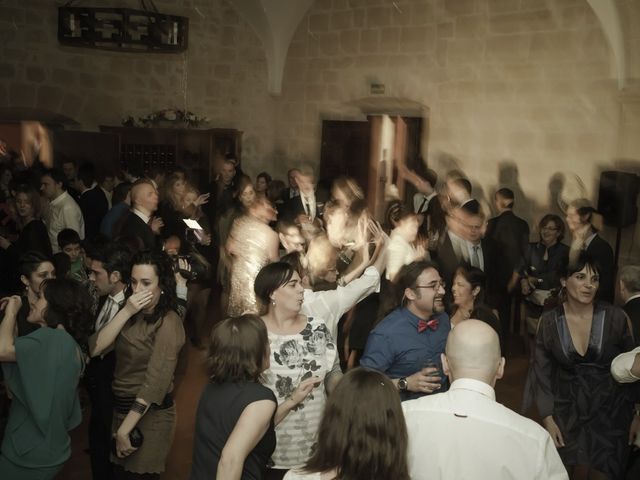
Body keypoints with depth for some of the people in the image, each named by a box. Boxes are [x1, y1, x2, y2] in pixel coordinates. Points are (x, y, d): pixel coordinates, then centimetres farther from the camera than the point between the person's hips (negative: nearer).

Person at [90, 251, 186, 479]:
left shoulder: (168, 323, -18)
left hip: (149, 415, -7)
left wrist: (124, 430, -21)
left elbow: (155, 383, -23)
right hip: (122, 408, 7)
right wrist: (126, 312, -18)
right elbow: (95, 349, -8)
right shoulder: (133, 314, 5)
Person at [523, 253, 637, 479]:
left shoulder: (615, 317, -12)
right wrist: (547, 420, -5)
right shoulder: (549, 321, -8)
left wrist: (635, 415, 1)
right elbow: (541, 373, -2)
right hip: (567, 412, 1)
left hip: (609, 412, -1)